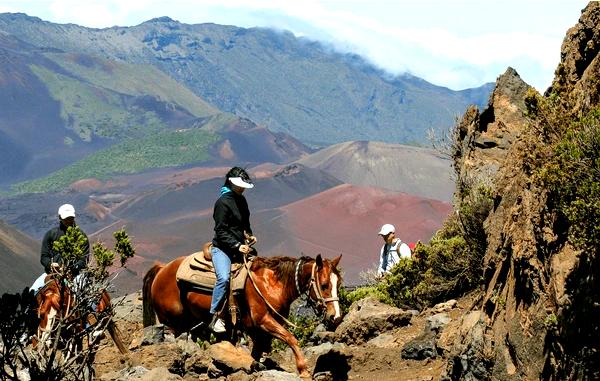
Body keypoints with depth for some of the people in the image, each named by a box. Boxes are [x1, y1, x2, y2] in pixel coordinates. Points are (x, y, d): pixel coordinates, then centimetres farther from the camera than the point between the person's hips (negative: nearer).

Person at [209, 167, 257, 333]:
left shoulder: (241, 200, 13)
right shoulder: (223, 202, -12)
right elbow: (221, 231, -15)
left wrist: (249, 236, 7)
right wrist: (237, 246, -22)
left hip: (240, 247, 9)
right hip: (222, 248, -9)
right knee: (224, 278, -30)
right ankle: (215, 317, -26)